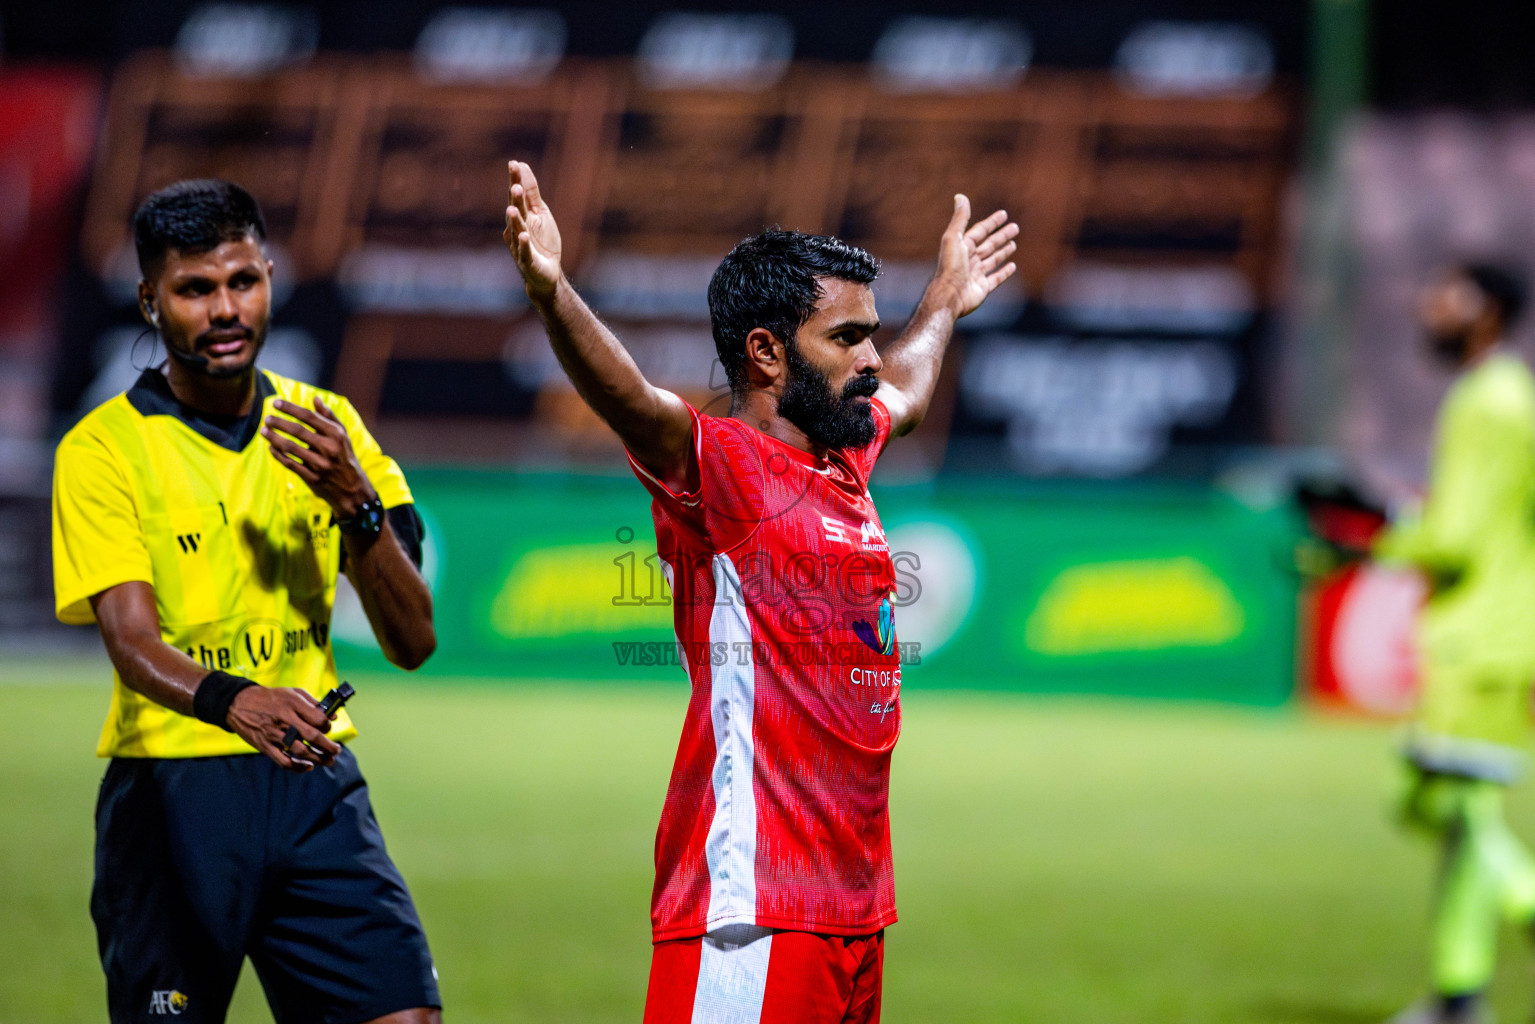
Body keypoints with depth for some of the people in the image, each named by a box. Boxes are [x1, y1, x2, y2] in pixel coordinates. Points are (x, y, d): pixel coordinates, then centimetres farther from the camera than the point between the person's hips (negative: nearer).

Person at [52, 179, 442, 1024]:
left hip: (313, 780, 3)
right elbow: (133, 643, -17)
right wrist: (231, 700, -38)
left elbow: (412, 642, 4)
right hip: (171, 791, -3)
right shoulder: (103, 448, -4)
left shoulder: (325, 427, 9)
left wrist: (357, 505, -13)